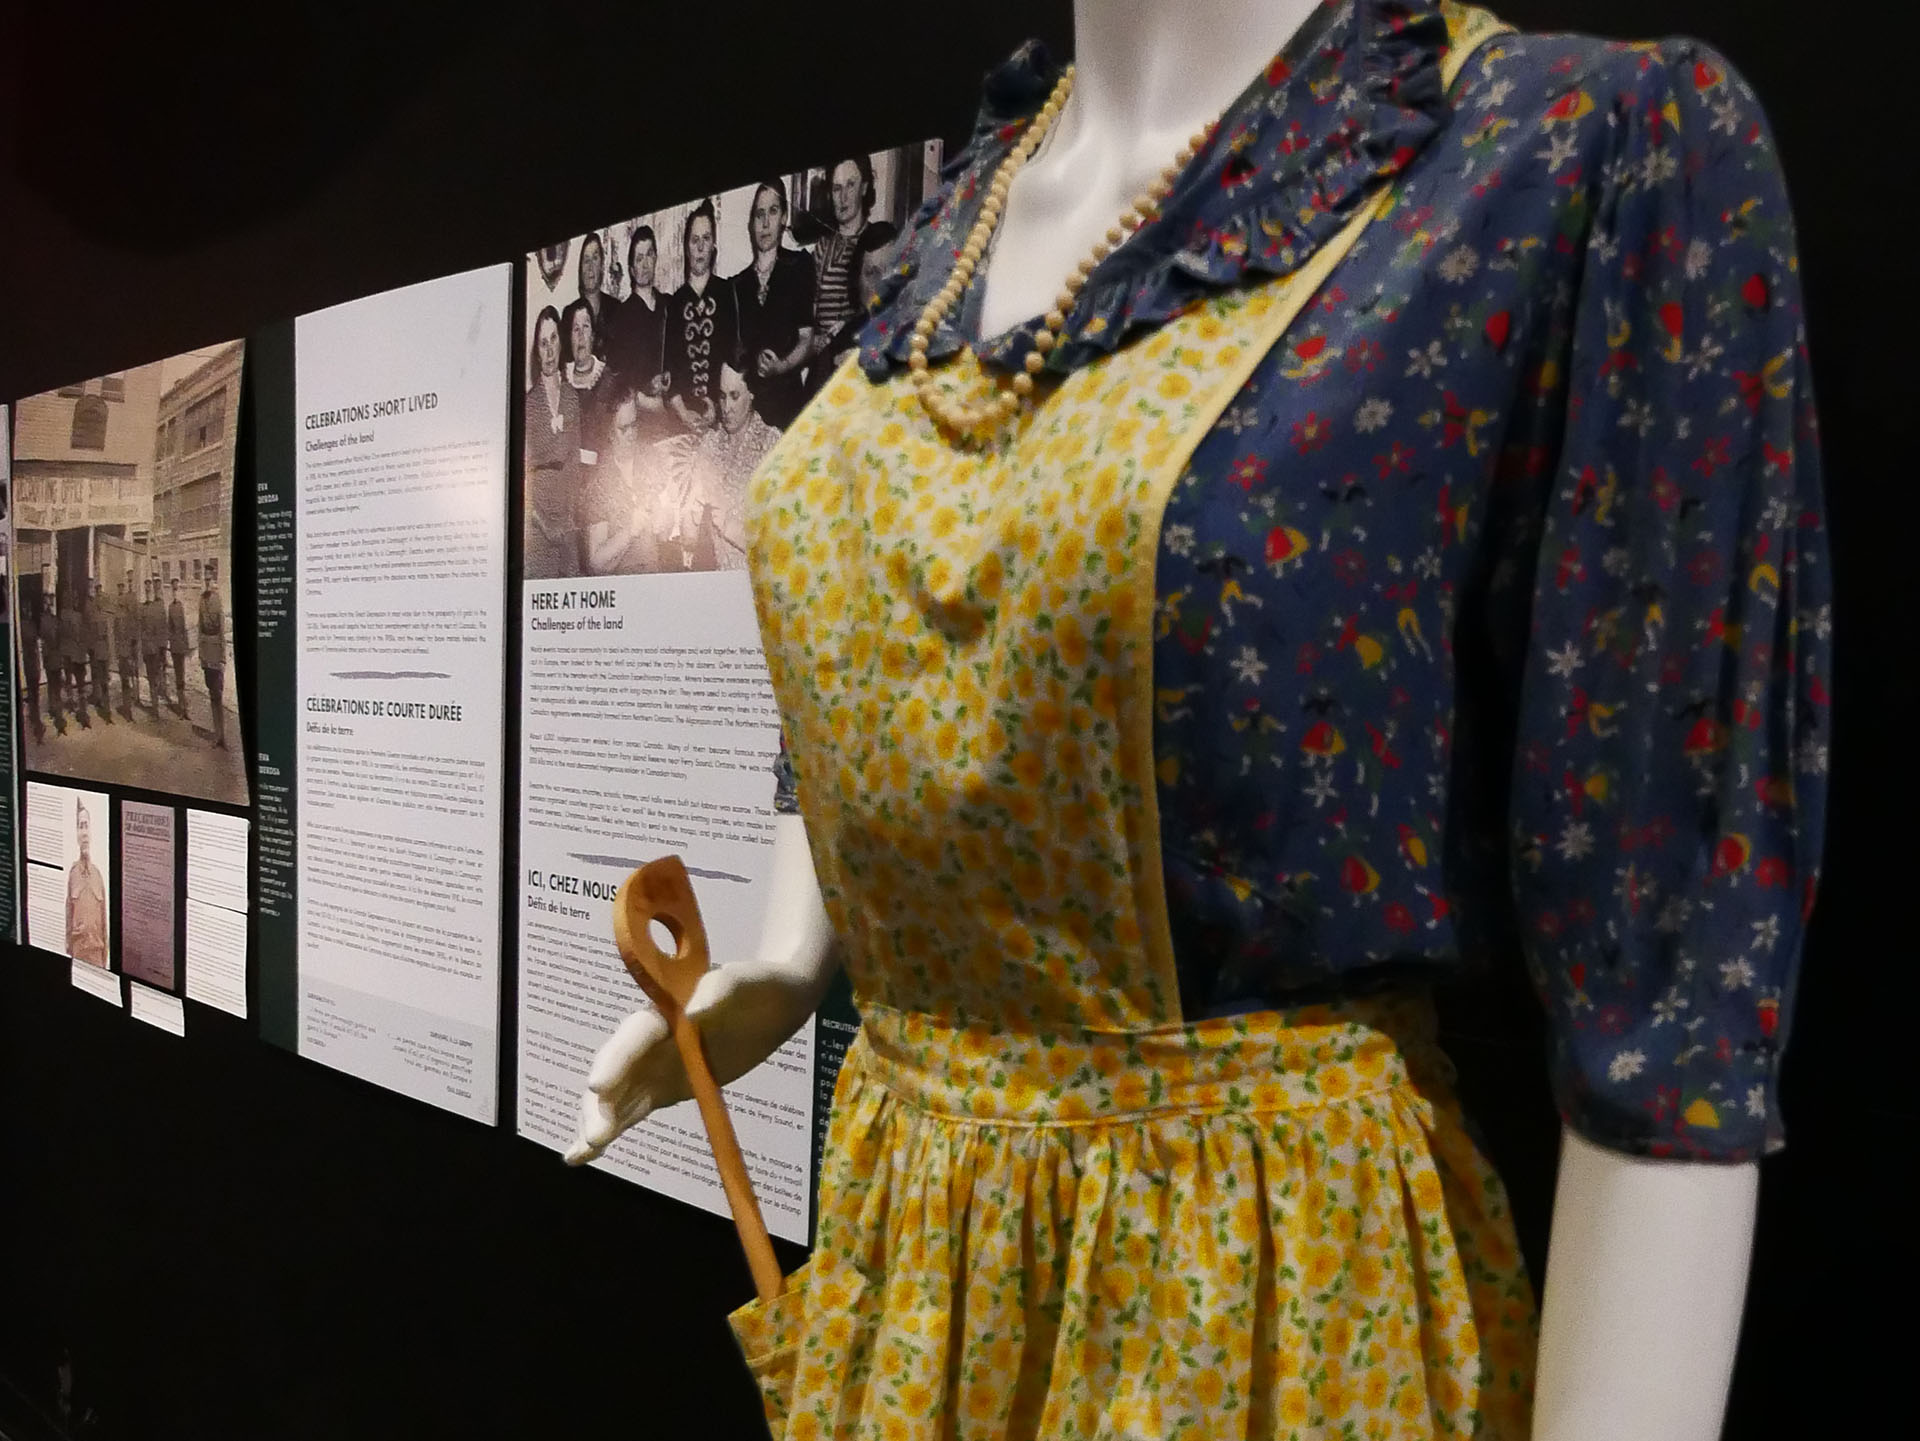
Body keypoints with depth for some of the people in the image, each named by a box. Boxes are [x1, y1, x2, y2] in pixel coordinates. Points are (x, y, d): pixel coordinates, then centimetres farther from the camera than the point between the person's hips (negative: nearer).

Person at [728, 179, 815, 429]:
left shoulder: (798, 266, 3)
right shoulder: (739, 283, 15)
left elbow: (807, 340, -1)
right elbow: (738, 347, 18)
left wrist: (782, 366, -16)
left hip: (787, 395, -3)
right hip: (748, 396, 3)